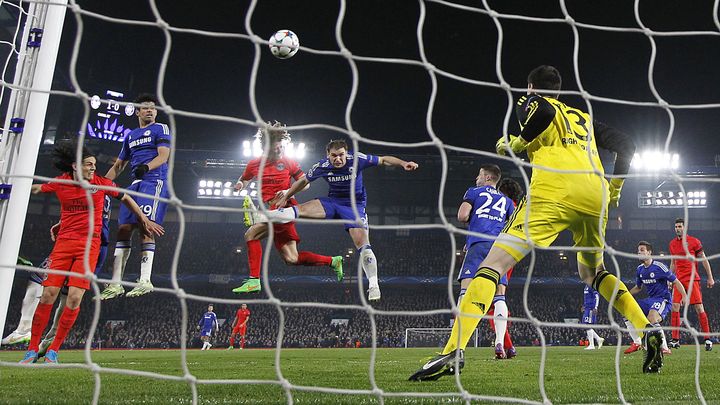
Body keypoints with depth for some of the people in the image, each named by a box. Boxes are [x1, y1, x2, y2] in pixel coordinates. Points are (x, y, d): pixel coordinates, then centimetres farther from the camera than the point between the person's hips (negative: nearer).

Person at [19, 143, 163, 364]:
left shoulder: (101, 183, -1)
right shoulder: (61, 183, 2)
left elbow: (125, 198, 13)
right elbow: (36, 188, 23)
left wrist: (145, 220, 12)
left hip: (90, 245, -1)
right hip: (64, 242, 1)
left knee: (74, 298, -11)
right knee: (48, 294, -6)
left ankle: (53, 350, 3)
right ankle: (33, 349, 8)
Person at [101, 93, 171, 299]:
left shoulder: (161, 129, 6)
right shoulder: (130, 135, 25)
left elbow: (163, 155, -9)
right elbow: (118, 165, 28)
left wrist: (147, 166, -29)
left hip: (154, 181, -7)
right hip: (135, 183, 7)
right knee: (123, 229, -1)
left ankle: (145, 280, -21)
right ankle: (116, 284, -1)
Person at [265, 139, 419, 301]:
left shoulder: (357, 159, -18)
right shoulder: (322, 166, -11)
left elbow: (384, 160, -10)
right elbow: (303, 181, 5)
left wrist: (403, 163, -23)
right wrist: (285, 197, 10)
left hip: (355, 205, -2)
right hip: (332, 202, 3)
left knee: (363, 244, -17)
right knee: (302, 209, -21)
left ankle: (374, 286, -9)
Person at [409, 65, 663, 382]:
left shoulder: (530, 102, 19)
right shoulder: (584, 117, 34)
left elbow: (543, 112, -6)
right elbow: (625, 145, 29)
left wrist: (516, 144, 7)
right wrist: (614, 190, 38)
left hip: (555, 189, -6)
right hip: (595, 195, 6)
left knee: (494, 262, -9)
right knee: (591, 271, 29)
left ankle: (454, 350, -24)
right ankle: (649, 332, 15)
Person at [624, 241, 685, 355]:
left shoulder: (659, 267, -14)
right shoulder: (640, 269, 9)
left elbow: (675, 282, -8)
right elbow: (638, 288, 22)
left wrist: (685, 297, -16)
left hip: (663, 299, -8)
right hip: (650, 299, 8)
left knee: (652, 319, -34)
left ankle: (665, 348, -21)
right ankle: (637, 343, 9)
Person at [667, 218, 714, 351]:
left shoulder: (694, 241, -2)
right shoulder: (672, 243, 12)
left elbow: (704, 260, 1)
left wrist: (710, 277, -1)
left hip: (692, 279, -4)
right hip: (679, 279, 4)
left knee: (699, 308, -6)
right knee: (675, 308, -4)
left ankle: (708, 339, 2)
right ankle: (675, 340, 0)